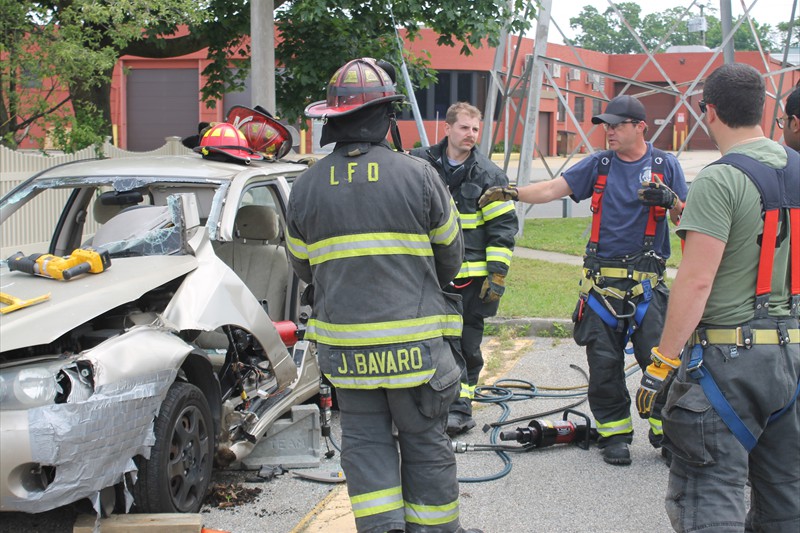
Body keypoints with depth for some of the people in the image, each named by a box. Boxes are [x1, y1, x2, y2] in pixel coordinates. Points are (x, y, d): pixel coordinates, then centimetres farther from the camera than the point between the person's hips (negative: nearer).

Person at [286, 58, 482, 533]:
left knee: (365, 441, 12)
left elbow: (303, 266, 12)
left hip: (345, 343, 2)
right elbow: (451, 256, 4)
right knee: (425, 443, 10)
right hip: (414, 344, -2)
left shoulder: (307, 187, 0)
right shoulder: (418, 175, -7)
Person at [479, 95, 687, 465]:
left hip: (647, 282, -2)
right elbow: (553, 189, 1)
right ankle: (614, 433, 15)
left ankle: (666, 431, 10)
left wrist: (671, 201, -15)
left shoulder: (665, 165, 5)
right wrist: (514, 193, -14)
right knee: (604, 362, 2)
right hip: (601, 280, 2)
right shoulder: (599, 164, 9)